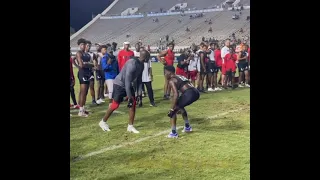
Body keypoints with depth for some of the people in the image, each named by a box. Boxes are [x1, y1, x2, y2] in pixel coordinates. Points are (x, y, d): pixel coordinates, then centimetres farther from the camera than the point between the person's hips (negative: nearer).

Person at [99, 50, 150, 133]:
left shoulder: (141, 65, 1)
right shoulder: (132, 63, -29)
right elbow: (127, 79, -30)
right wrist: (129, 95, -30)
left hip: (128, 84, 9)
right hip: (119, 84, -9)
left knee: (133, 104, -1)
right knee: (115, 105, -1)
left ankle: (130, 126, 7)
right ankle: (103, 122, 18)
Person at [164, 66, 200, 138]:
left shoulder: (171, 80, 2)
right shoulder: (180, 76, 28)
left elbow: (176, 94, -12)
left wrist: (172, 109, -8)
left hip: (189, 94, -9)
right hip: (196, 92, 9)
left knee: (173, 111, 6)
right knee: (180, 106, 33)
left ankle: (174, 133, 4)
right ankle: (187, 127, 44)